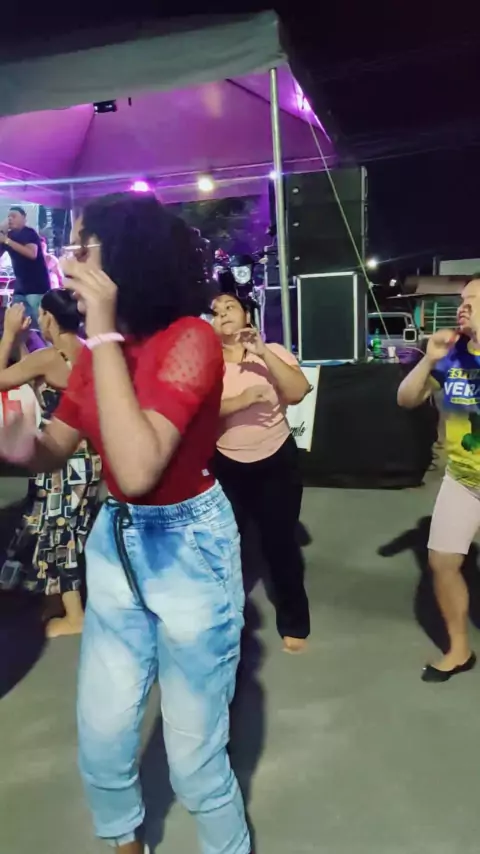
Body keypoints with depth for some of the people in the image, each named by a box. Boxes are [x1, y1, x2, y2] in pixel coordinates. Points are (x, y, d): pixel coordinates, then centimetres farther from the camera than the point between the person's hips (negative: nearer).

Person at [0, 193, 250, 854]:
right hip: (115, 543, 7)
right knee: (101, 735, 19)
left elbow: (137, 468, -34)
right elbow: (56, 448, 7)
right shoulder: (101, 347, 3)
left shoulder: (190, 338, -20)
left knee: (194, 751, 10)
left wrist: (105, 335, -29)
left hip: (190, 550, -6)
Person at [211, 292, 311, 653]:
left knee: (281, 542, 7)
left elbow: (298, 392, -18)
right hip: (225, 465, 1)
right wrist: (242, 400, -30)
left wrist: (262, 352, -23)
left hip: (276, 461, 0)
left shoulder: (273, 352, -2)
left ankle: (294, 623, 27)